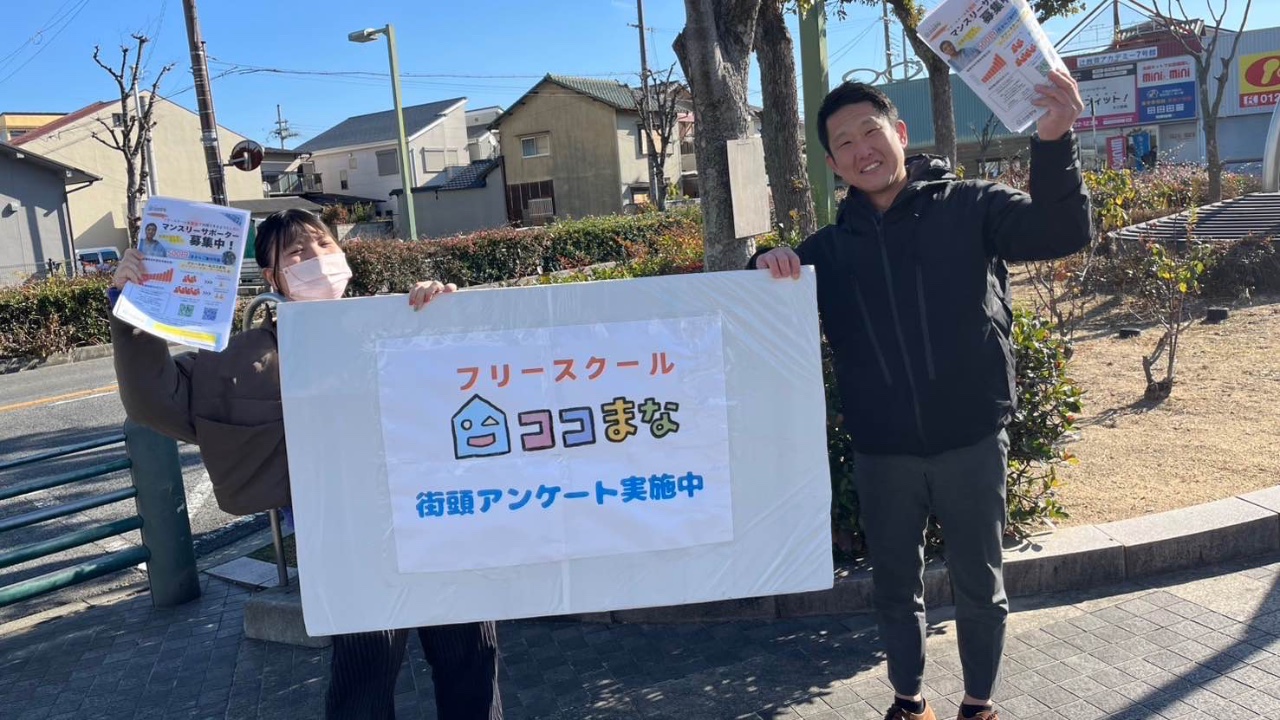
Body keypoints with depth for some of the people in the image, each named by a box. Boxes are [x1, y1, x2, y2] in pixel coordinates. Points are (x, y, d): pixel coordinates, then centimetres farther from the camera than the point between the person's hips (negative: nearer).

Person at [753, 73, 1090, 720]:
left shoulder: (969, 207, -3)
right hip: (881, 454, 3)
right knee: (894, 587, 17)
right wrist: (768, 269, -17)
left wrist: (1053, 142, -34)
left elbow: (1062, 232, -16)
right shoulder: (830, 248, 5)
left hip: (970, 442, -2)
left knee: (979, 584, 14)